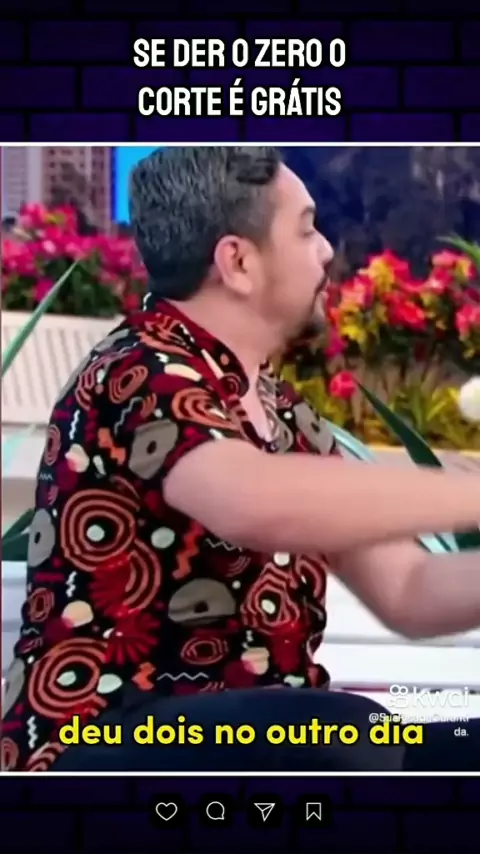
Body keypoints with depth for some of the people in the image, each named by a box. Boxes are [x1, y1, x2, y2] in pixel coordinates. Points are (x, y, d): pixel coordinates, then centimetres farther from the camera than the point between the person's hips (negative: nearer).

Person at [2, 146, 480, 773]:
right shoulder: (141, 374, -14)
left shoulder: (284, 414, 12)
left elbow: (407, 593, 11)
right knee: (349, 735, -33)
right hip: (103, 744, -8)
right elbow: (258, 506, -35)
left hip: (269, 738, 8)